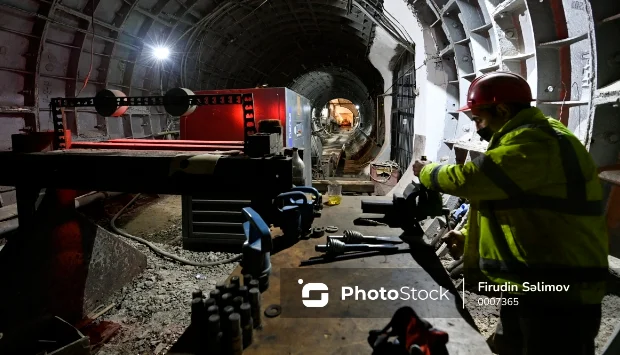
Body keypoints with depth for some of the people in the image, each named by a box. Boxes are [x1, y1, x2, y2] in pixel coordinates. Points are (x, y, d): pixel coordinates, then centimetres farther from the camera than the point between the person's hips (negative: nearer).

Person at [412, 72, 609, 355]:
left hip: (556, 295, -10)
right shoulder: (530, 137, 16)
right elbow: (513, 206, 21)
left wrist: (426, 172, -5)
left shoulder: (534, 142, -21)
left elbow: (468, 179, -27)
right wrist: (468, 235, 8)